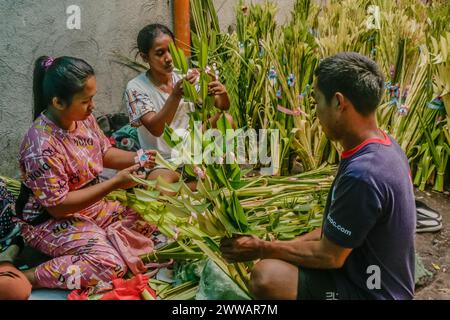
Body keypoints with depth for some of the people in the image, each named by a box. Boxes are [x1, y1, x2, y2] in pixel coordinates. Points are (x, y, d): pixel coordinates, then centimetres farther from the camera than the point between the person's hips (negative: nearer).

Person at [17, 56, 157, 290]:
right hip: (51, 220, -8)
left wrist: (135, 159, -9)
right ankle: (22, 278, -15)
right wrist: (115, 183, -27)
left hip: (92, 205, 8)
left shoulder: (83, 118, -7)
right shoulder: (42, 147, -31)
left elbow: (104, 152, 11)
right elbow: (58, 206, -26)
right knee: (111, 264, -27)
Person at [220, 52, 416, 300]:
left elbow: (329, 256, -20)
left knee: (266, 276, -24)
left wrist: (263, 249, -10)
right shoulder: (384, 145, -1)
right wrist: (284, 246, 5)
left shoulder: (361, 175, -31)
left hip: (370, 291, -9)